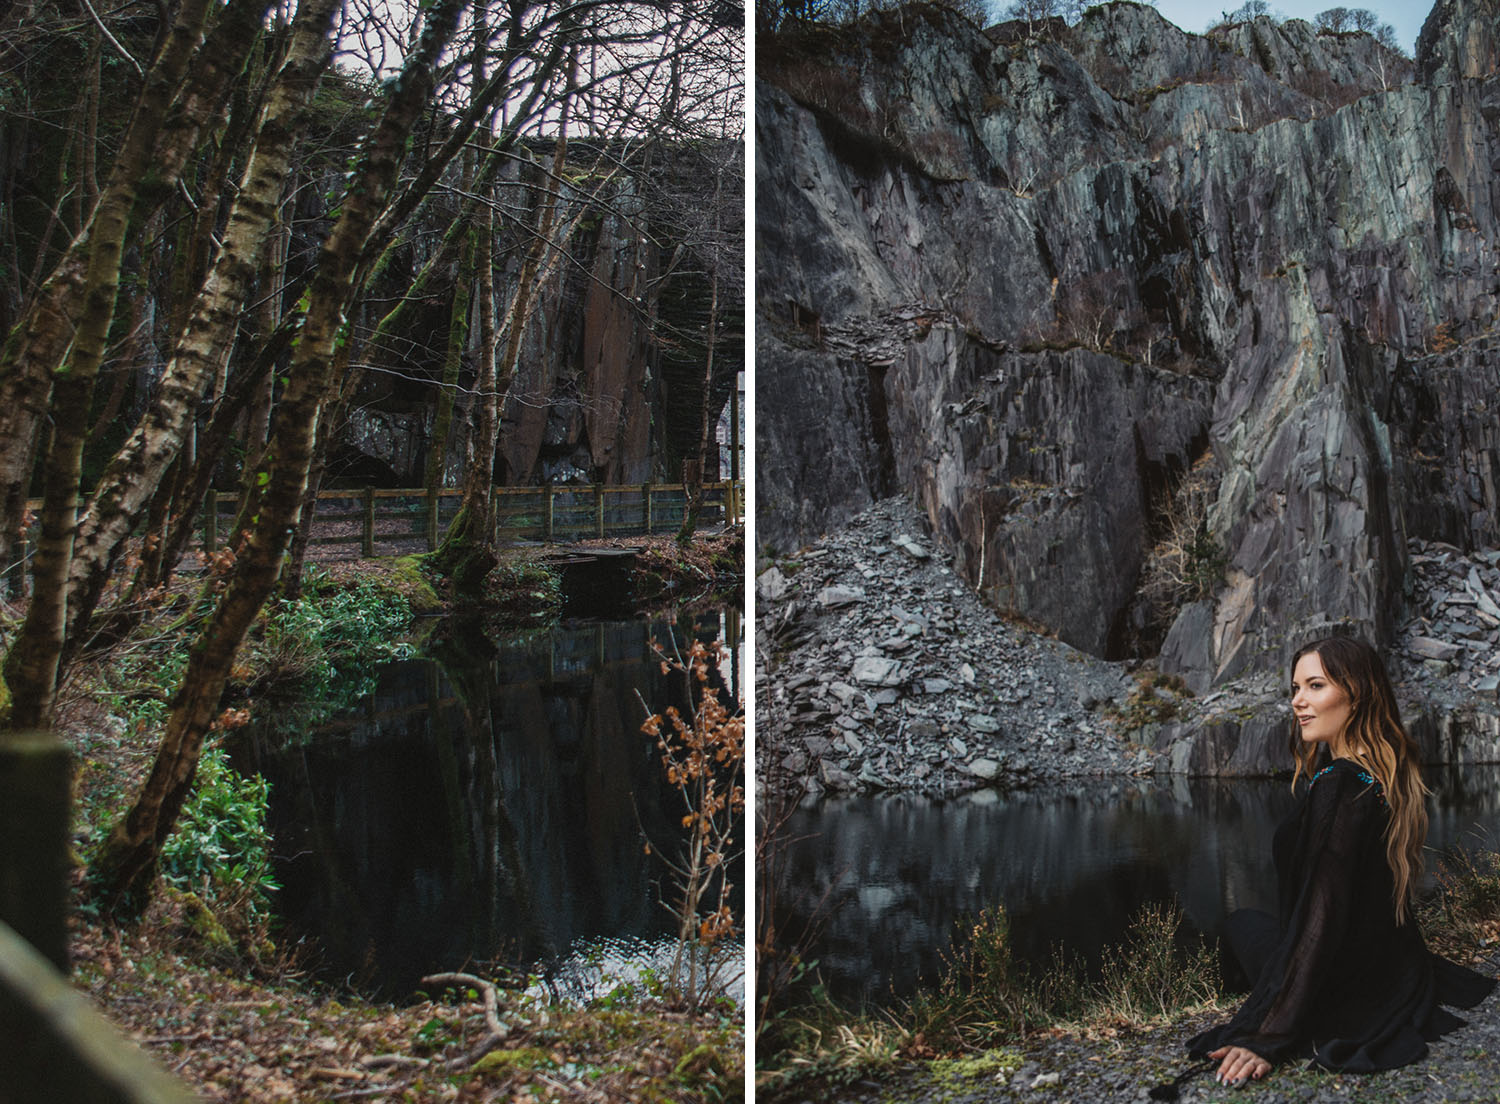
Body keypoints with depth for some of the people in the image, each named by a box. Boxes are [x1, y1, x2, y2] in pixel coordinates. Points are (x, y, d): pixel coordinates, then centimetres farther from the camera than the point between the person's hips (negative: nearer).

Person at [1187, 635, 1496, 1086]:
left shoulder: (1337, 789, -26)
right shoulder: (1386, 776, 0)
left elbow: (1322, 919, -28)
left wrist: (1267, 1036, -27)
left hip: (1355, 997, -8)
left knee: (1243, 924, 19)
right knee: (1257, 922, 31)